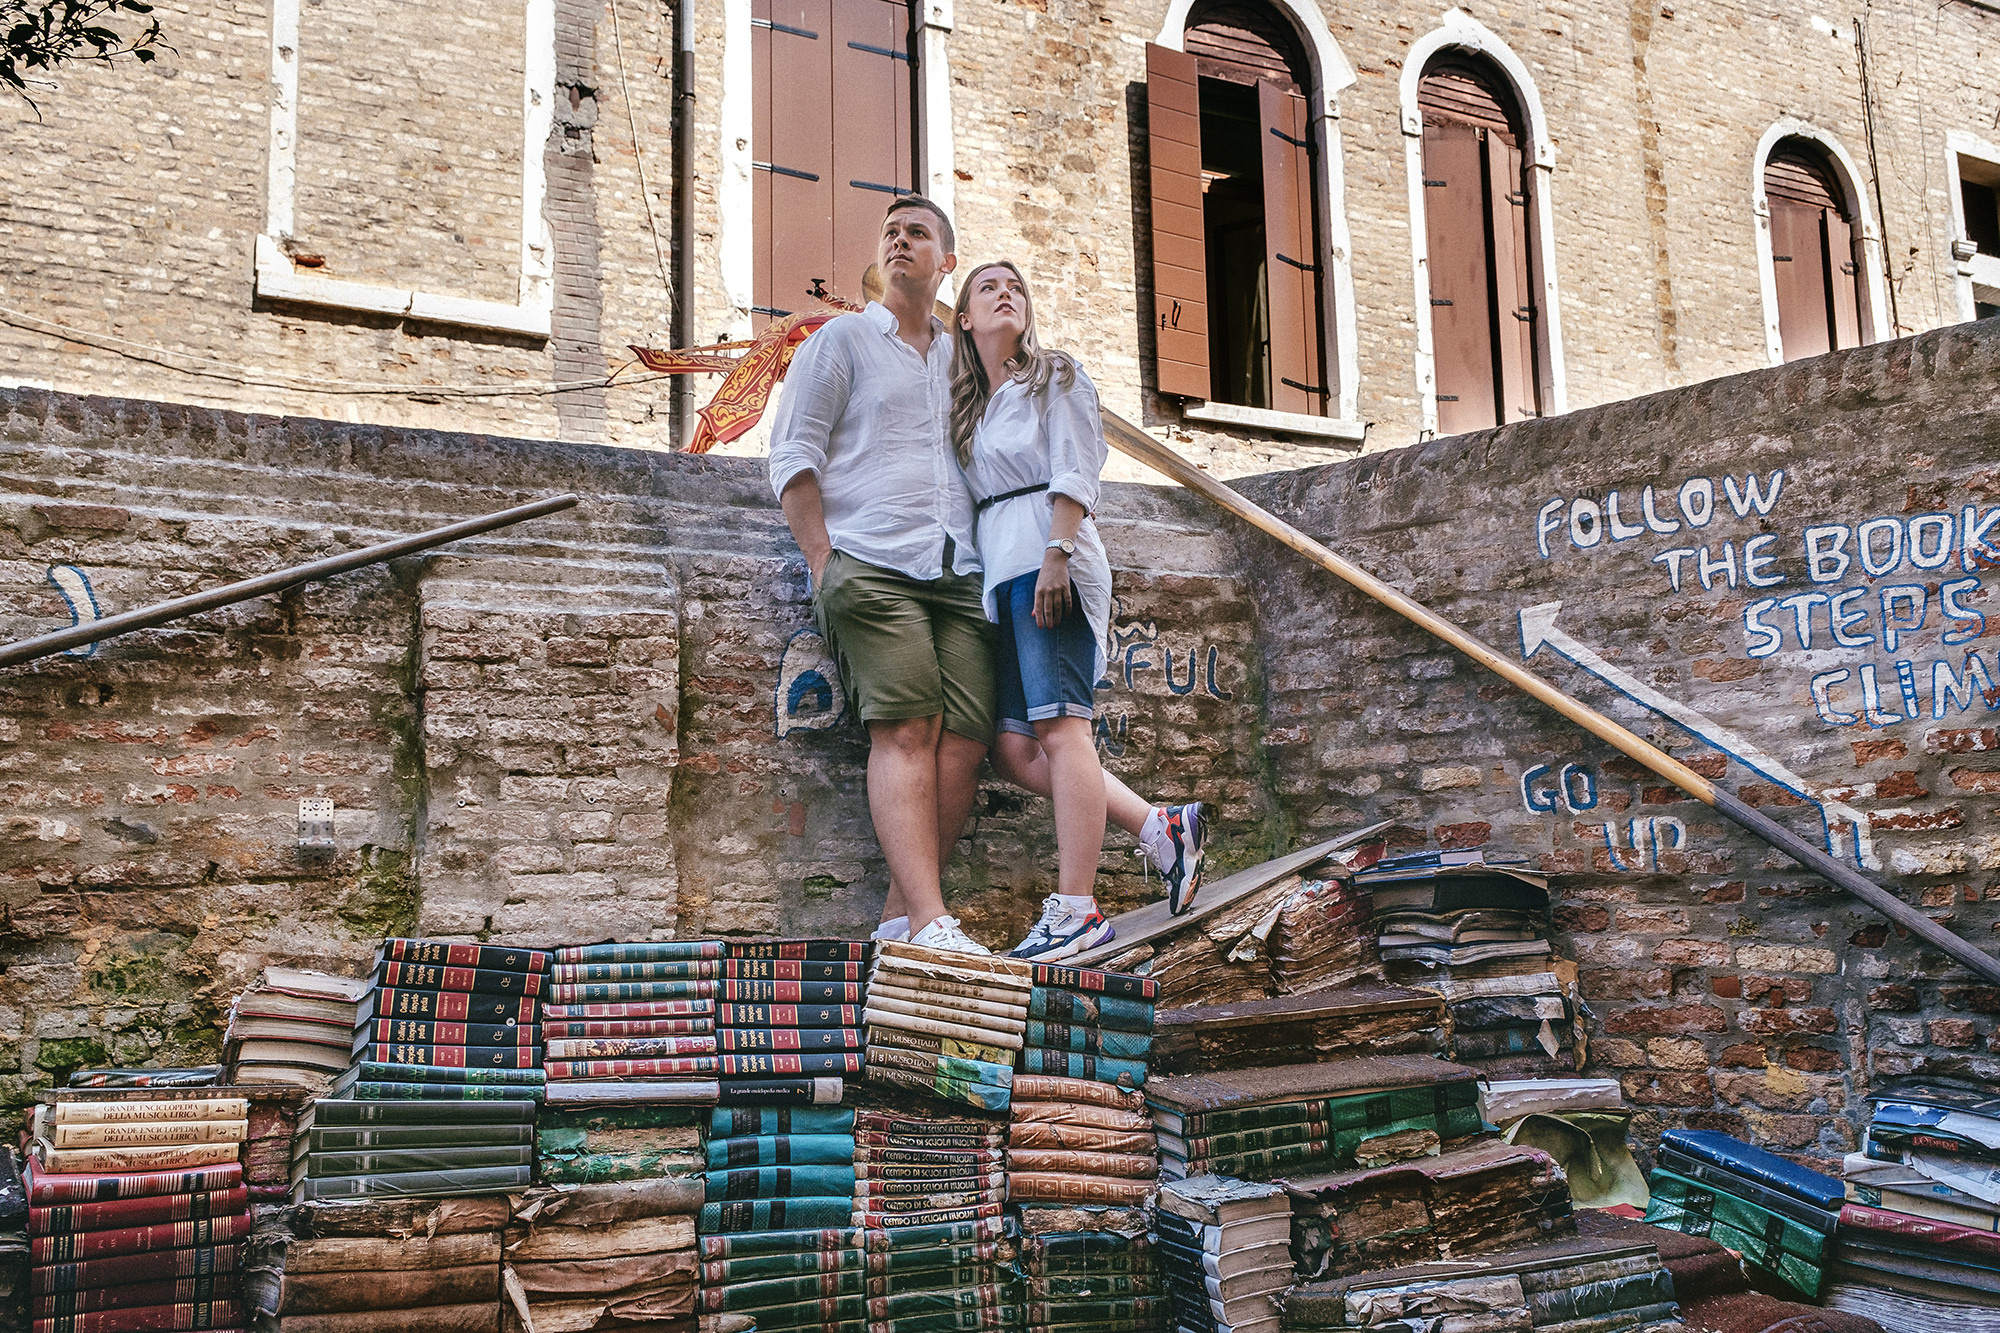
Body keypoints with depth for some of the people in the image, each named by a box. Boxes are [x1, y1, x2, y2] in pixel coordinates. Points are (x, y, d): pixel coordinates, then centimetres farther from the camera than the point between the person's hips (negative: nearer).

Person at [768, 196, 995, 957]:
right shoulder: (842, 340, 13)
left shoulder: (961, 359, 27)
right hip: (871, 568, -4)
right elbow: (792, 456, 5)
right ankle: (931, 924, -21)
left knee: (964, 742, -8)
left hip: (959, 577, 5)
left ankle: (900, 915, -2)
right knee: (905, 732, -16)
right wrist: (823, 563, -6)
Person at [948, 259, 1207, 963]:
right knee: (1014, 750, -1)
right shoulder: (972, 404, 26)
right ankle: (1163, 828, 5)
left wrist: (1056, 554, -17)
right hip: (1001, 576, 8)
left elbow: (1074, 472, -6)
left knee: (1058, 728, -15)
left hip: (1049, 565, -8)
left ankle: (1076, 911, -16)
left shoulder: (1054, 376, 7)